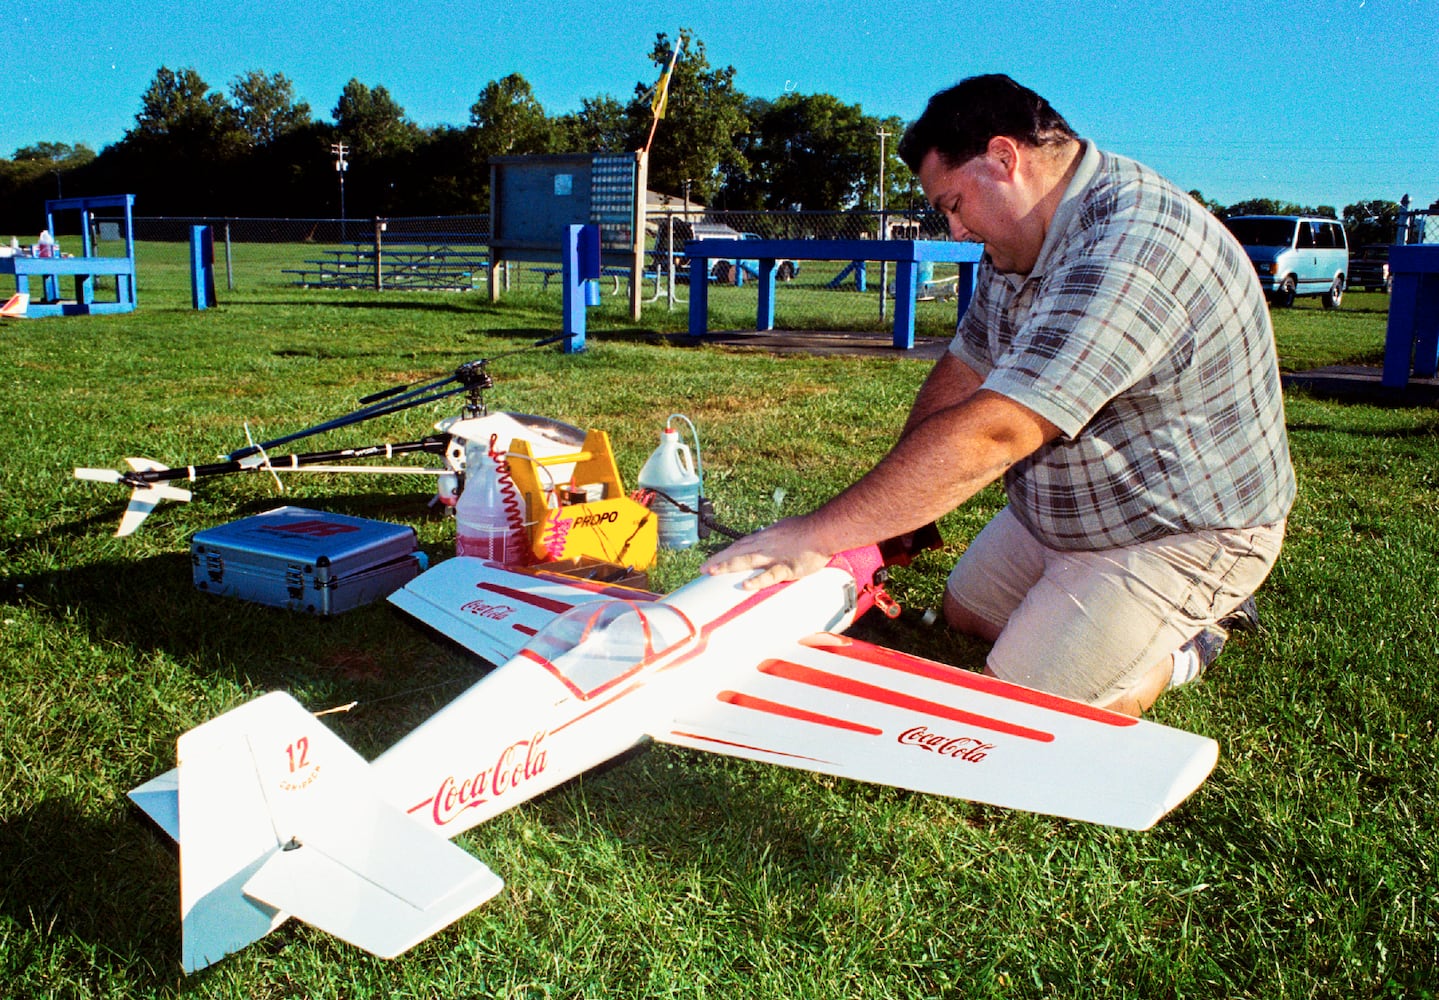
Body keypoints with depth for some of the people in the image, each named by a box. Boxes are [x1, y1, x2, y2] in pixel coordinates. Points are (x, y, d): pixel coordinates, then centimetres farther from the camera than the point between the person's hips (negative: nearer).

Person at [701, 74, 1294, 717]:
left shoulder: (1131, 253, -34)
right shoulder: (1024, 240, -1)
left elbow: (990, 435, -40)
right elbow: (963, 370, 4)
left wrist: (815, 535, -39)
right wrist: (895, 517, -4)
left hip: (1178, 533, -9)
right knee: (963, 615, 19)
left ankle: (1182, 644, 9)